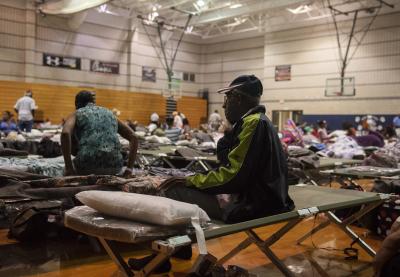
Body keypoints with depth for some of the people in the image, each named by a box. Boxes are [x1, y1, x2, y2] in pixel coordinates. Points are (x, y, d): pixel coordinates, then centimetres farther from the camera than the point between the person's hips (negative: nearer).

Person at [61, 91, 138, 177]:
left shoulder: (75, 115, 15)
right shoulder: (110, 114, 27)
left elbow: (65, 134, -9)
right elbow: (133, 137, 19)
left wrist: (68, 168, -6)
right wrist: (129, 168, 13)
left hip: (88, 165, -3)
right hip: (113, 167, 3)